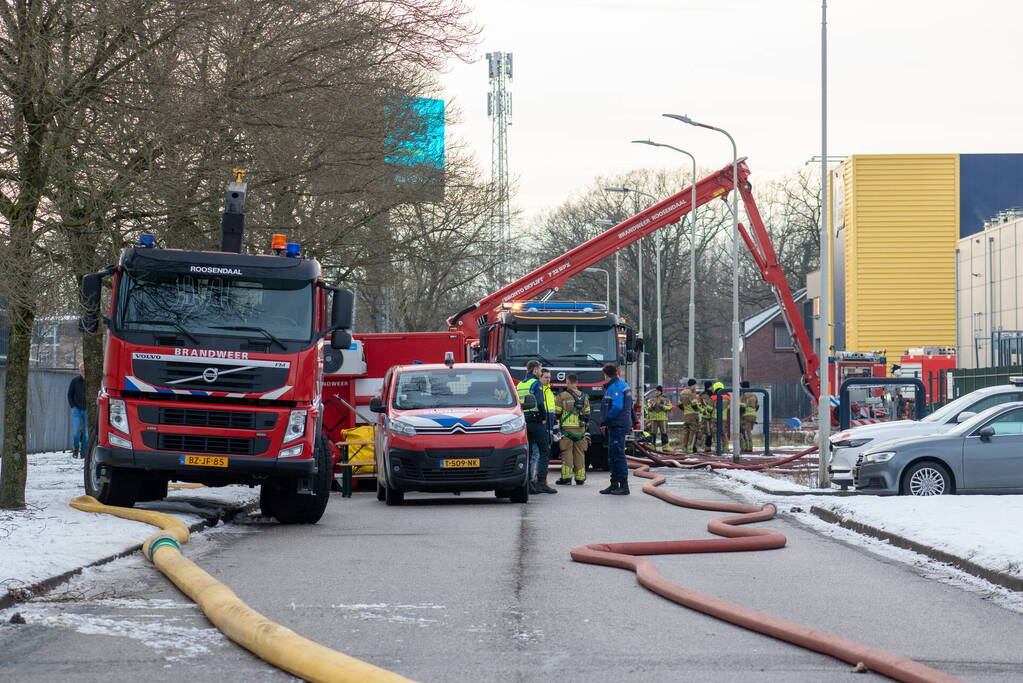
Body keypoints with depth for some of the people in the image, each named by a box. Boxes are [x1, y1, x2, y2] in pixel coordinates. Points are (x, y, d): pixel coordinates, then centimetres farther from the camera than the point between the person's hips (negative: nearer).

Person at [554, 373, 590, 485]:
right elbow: (587, 416, 15)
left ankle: (566, 477, -4)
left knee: (567, 454, 0)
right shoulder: (584, 397, 9)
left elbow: (557, 414, -3)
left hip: (566, 430, -4)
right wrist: (585, 429, 23)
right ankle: (580, 478, 9)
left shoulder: (562, 396, -5)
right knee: (579, 454, 8)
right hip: (580, 430, 4)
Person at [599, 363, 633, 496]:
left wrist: (607, 419, -13)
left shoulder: (616, 386, -14)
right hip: (615, 426, 11)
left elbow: (617, 407, -24)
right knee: (612, 455, 15)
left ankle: (624, 486, -11)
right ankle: (614, 484, 20)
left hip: (618, 425, -11)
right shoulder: (621, 384, 18)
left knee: (618, 455, -10)